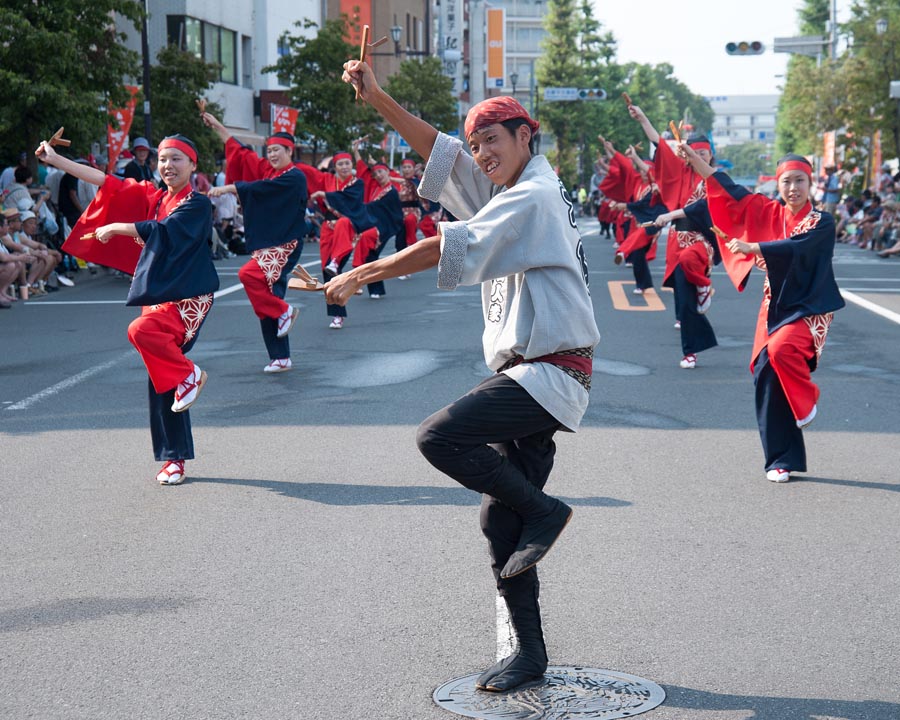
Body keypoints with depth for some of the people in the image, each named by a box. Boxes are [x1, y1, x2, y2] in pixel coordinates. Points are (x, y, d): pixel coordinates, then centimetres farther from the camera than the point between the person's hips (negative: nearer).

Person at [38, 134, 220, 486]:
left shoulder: (197, 205, -6)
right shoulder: (152, 197, 11)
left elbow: (163, 230, -21)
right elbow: (107, 182, 12)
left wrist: (115, 227, -14)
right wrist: (55, 160, 11)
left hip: (187, 297, -7)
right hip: (157, 295, 7)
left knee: (142, 330, -34)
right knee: (160, 379, 5)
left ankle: (188, 375, -9)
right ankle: (174, 459, 12)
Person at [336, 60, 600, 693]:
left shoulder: (534, 195, -9)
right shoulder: (504, 192, 19)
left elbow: (452, 247, -16)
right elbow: (441, 150, 17)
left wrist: (364, 274, -13)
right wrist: (378, 100, 5)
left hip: (552, 373, -9)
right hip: (527, 378, 9)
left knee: (440, 437, -25)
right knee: (500, 523, 6)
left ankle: (544, 510, -9)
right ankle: (530, 654, 12)